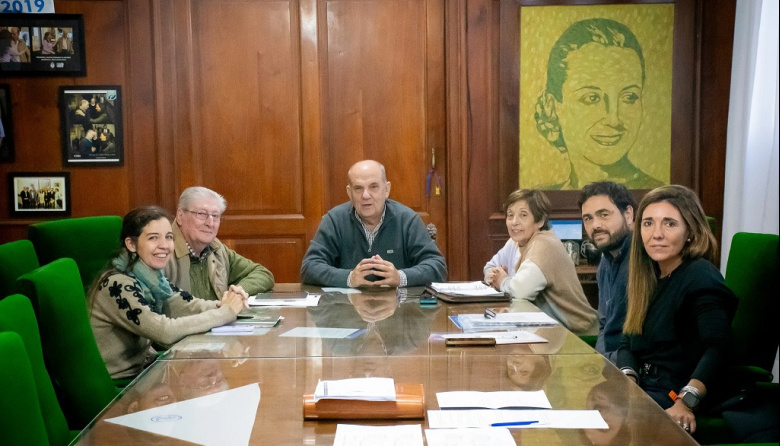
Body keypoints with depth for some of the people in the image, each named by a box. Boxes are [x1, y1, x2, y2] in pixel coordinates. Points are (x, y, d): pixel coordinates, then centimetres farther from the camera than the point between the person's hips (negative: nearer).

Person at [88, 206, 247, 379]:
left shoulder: (152, 276, 2)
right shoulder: (117, 285, -24)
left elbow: (187, 306, -3)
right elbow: (165, 331, -30)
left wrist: (221, 305, -23)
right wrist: (225, 312, -25)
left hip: (144, 367, 7)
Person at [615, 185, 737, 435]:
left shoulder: (701, 278, -15)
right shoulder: (650, 277, 10)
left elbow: (716, 350, -27)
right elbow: (629, 342, 9)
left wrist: (685, 403, -40)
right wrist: (627, 381, -11)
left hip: (675, 395, -7)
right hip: (645, 389, 7)